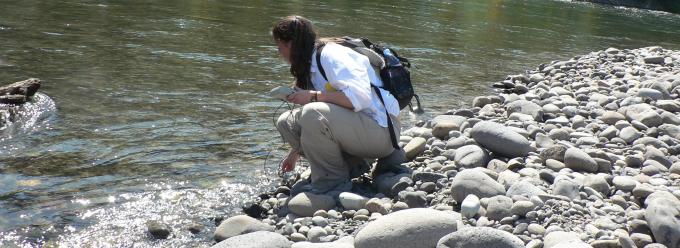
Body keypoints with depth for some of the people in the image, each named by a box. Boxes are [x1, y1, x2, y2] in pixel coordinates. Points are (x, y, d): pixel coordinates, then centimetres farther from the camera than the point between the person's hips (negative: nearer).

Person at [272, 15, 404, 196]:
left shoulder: (330, 54, -15)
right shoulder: (310, 65, 14)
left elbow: (360, 97, -30)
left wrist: (314, 96, -25)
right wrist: (295, 152, 36)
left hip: (379, 127, -10)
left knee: (313, 114, -32)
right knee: (286, 122, 4)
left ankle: (332, 181, -14)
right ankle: (349, 166, 2)